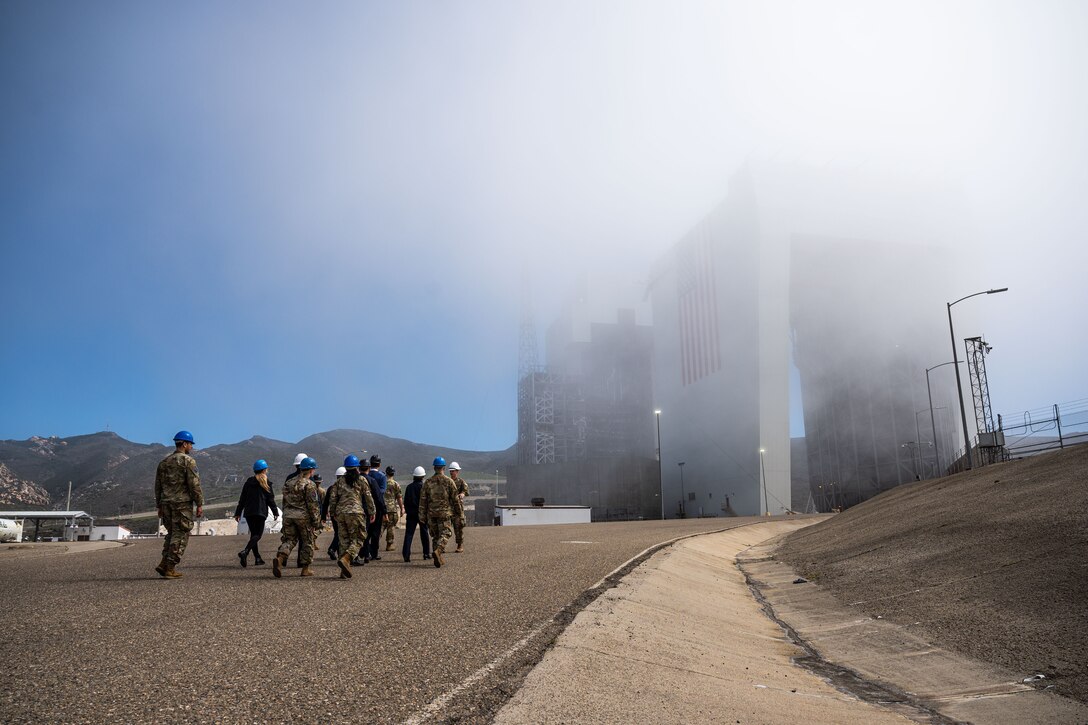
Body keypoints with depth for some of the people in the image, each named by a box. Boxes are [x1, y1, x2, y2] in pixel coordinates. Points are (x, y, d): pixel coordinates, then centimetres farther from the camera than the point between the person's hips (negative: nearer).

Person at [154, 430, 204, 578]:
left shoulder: (163, 462, 14)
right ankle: (170, 569, -2)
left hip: (166, 503, 7)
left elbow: (158, 486, 16)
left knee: (172, 533, 17)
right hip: (182, 503, -7)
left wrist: (159, 506, 22)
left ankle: (164, 564, 8)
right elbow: (194, 484, -12)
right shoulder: (188, 461, -7)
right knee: (180, 535, -1)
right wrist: (199, 504, -8)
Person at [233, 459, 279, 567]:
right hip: (260, 512, -5)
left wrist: (238, 513, 16)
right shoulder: (266, 483, -3)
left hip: (248, 512, 5)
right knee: (257, 535, -4)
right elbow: (270, 499, -2)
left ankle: (257, 558, 12)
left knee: (253, 534, 12)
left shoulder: (248, 482, 11)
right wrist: (275, 512, 7)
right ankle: (245, 552, -27)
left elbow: (242, 499, 12)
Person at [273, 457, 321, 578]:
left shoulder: (288, 482, 12)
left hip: (288, 515, 5)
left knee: (289, 539, 9)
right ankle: (306, 568, 11)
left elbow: (285, 501, 19)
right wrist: (316, 520, -6)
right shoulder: (309, 484, -10)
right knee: (307, 542, 7)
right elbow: (312, 504, -12)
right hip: (303, 516, -5)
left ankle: (280, 558, -18)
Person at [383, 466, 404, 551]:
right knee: (391, 527, 4)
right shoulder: (395, 484, -4)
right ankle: (389, 545, 6)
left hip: (382, 508, 3)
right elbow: (399, 498, -5)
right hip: (392, 509, -3)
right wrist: (402, 509, 1)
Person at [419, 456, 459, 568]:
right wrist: (458, 511, 12)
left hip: (431, 513, 3)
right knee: (445, 533, 1)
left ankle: (439, 559, 12)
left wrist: (422, 516, 6)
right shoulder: (449, 481, -3)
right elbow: (455, 498, -1)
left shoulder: (427, 482, 4)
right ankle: (438, 550, -24)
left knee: (435, 535, 12)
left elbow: (423, 500, 3)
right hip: (444, 512, -3)